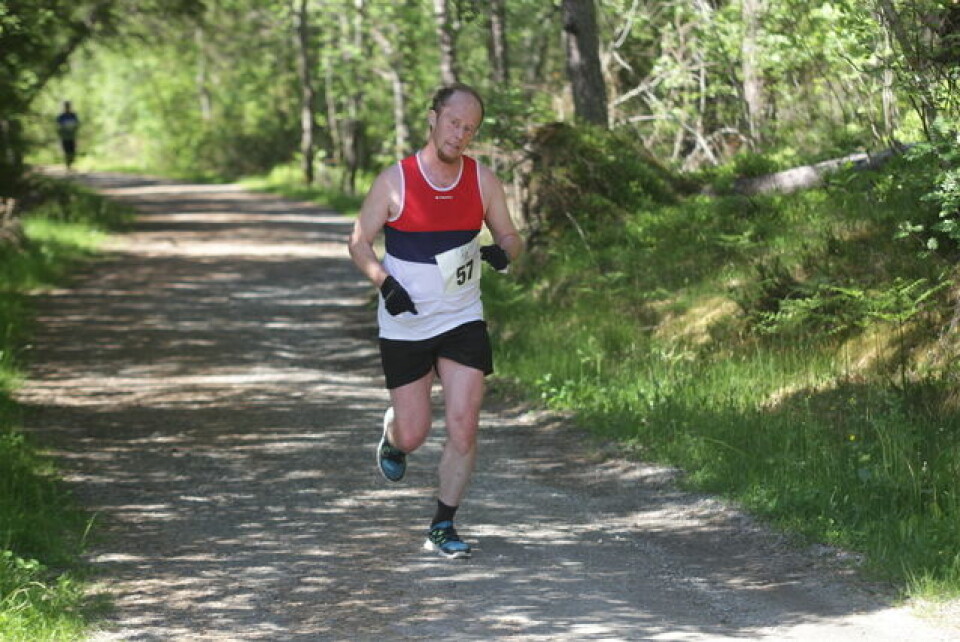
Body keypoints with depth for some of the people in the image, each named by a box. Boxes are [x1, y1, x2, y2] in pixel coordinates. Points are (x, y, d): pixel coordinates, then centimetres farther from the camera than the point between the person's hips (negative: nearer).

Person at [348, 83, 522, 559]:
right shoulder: (395, 181, -9)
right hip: (405, 324, -2)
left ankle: (442, 528, 4)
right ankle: (392, 435, 42)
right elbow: (360, 242, -3)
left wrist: (503, 253, -14)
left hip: (463, 322, 2)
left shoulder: (482, 180, 0)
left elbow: (509, 237, 10)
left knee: (463, 426, -10)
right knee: (413, 435, 2)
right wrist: (385, 283, -20)